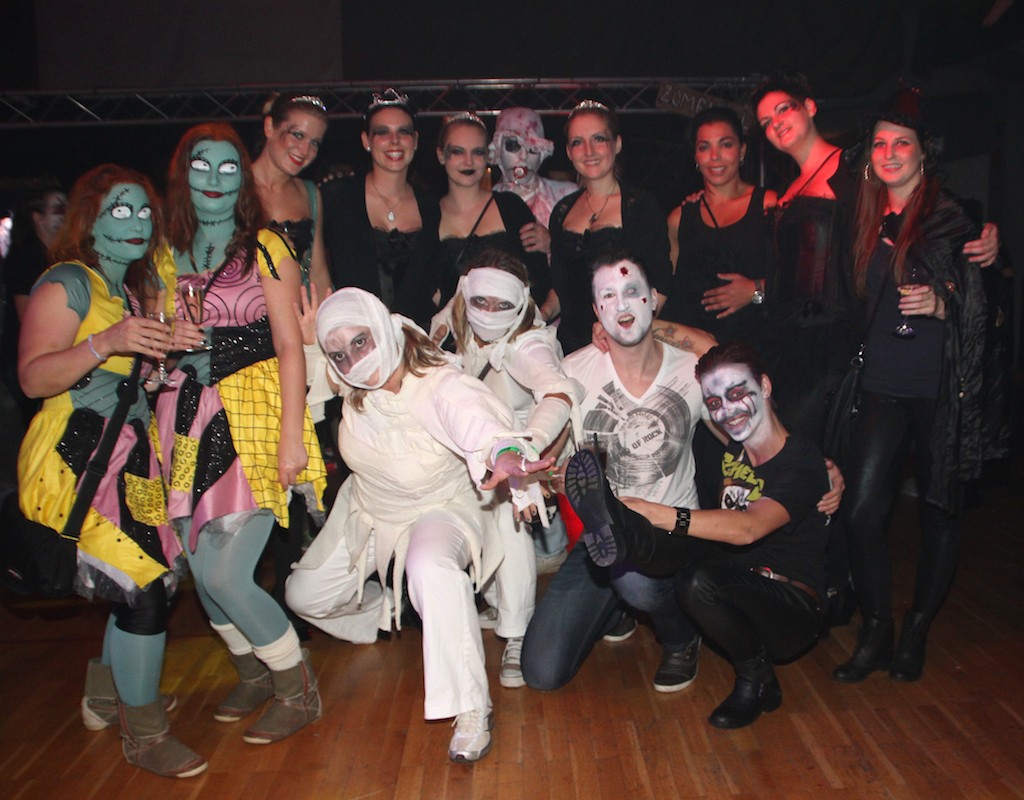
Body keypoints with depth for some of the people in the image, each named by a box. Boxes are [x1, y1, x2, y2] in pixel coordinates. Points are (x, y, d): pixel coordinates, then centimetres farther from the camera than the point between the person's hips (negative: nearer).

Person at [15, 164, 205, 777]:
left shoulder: (132, 288, 17)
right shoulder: (66, 284, -9)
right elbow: (33, 378, -18)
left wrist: (171, 349, 6)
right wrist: (106, 342, -31)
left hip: (130, 453, 9)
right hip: (78, 455, -9)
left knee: (149, 575, 10)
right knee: (146, 583, -12)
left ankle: (107, 696, 33)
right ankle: (145, 736, 5)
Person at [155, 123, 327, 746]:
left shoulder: (265, 248, -1)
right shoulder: (167, 255, 14)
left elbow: (291, 347, -6)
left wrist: (291, 436, -12)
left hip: (255, 414, -5)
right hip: (189, 420, 5)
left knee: (227, 575, -10)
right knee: (202, 572, 6)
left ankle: (298, 690, 13)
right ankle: (254, 672, 32)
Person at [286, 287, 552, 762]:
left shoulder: (439, 386, -36)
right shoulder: (351, 385, -19)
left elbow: (473, 415, -60)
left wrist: (504, 452, -81)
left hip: (440, 510, -6)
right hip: (367, 512, 6)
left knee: (433, 571, -39)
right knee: (305, 596, 11)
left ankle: (471, 708, -25)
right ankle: (384, 612, 42)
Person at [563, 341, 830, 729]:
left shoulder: (801, 461, -17)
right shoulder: (729, 453, 3)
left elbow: (747, 529, -34)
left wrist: (655, 514, -43)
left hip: (792, 613, -6)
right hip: (735, 588, 6)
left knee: (700, 581, -34)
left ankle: (756, 679, -14)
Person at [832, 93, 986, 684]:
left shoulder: (951, 221, -4)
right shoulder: (869, 224, 10)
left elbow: (982, 307, -3)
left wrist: (940, 306, -20)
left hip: (943, 390, -3)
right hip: (884, 387, 4)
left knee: (940, 512, 8)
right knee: (863, 512, -4)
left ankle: (917, 632, 25)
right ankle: (875, 633, 14)